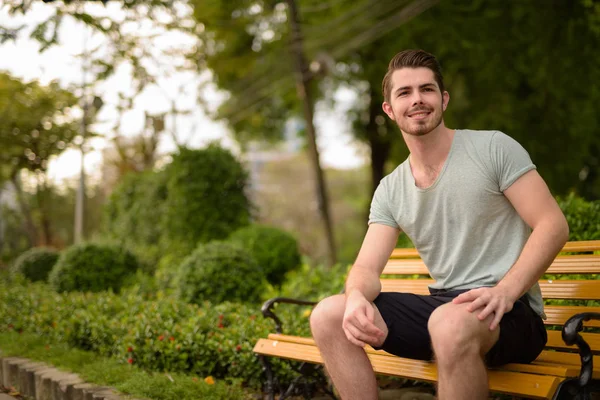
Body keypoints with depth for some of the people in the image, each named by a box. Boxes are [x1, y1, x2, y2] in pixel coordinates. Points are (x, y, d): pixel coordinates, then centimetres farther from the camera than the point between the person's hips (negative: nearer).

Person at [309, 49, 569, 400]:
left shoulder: (494, 147, -3)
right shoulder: (390, 191, 11)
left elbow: (553, 225, -8)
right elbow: (367, 268, 4)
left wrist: (505, 291, -24)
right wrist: (357, 296, -22)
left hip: (511, 312, -5)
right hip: (439, 306, 5)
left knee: (451, 322, -40)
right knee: (328, 315, -11)